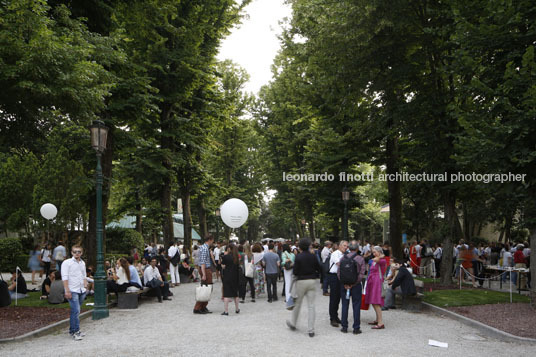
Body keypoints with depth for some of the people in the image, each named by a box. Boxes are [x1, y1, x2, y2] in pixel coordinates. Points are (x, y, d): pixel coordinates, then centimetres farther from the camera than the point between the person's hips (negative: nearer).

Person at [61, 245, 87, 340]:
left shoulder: (82, 263, 16)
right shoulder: (67, 263, -5)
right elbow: (65, 277, -10)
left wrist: (85, 287, 15)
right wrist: (67, 291, -16)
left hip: (81, 290, 6)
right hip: (72, 291, -6)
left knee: (76, 311, 11)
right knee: (76, 311, -12)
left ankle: (72, 330, 20)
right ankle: (75, 332, -7)